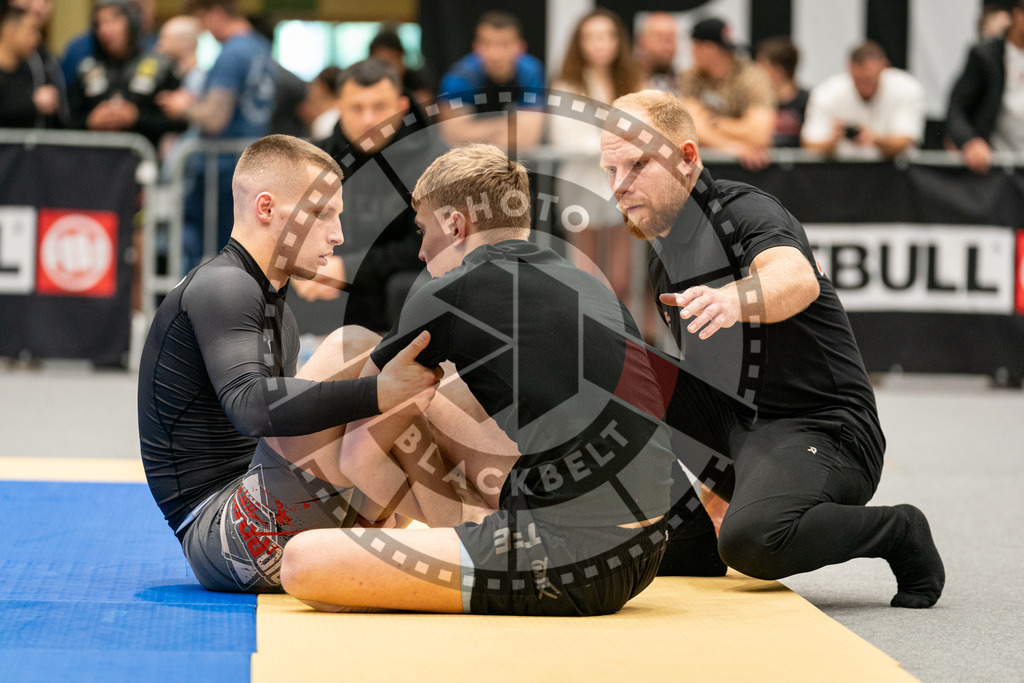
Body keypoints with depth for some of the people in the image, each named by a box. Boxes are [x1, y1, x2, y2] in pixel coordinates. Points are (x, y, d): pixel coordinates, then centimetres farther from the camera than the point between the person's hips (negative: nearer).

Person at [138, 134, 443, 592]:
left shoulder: (272, 307, 24)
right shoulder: (221, 287, -8)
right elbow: (252, 407, -27)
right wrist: (375, 394, -36)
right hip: (216, 530, -10)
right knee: (349, 348, -23)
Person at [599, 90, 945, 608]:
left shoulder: (745, 211, -14)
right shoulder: (661, 251, 12)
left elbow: (798, 279, -39)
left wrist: (733, 300, -59)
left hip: (823, 430, -9)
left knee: (750, 539, -35)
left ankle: (899, 533, -6)